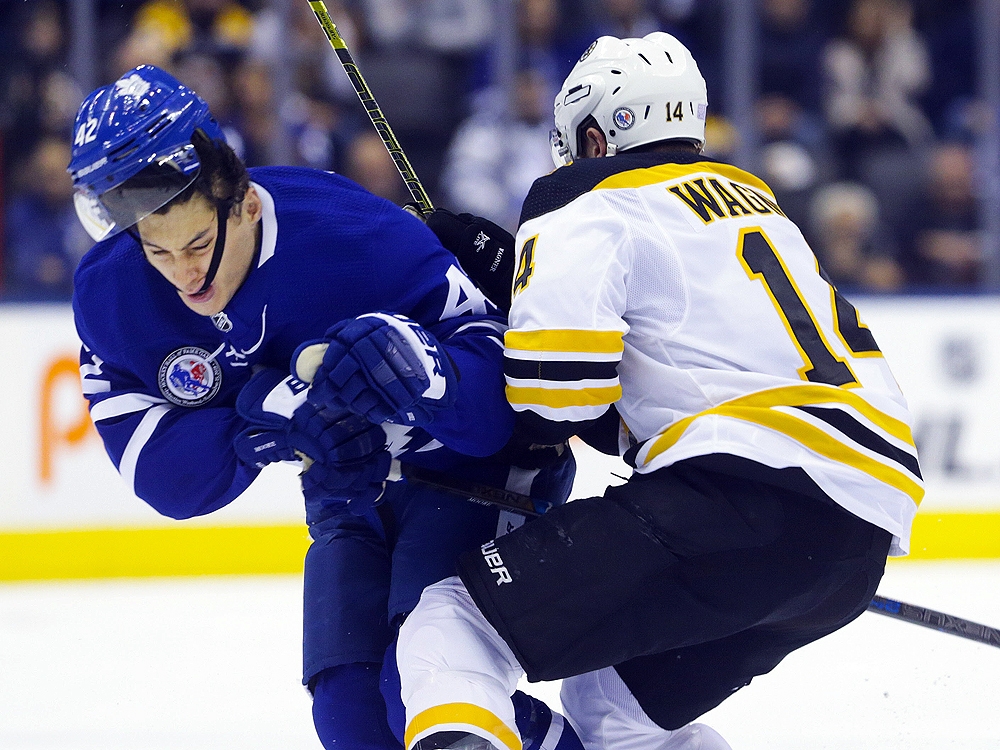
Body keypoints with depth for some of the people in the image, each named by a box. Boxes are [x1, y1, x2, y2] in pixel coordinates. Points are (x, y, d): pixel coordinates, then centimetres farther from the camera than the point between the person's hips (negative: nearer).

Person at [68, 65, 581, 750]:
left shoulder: (359, 238, -32)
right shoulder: (112, 296, -18)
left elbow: (504, 390, -31)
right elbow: (162, 474, -20)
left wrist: (414, 368, -52)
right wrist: (270, 414, -37)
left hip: (466, 468, -6)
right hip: (349, 492, 6)